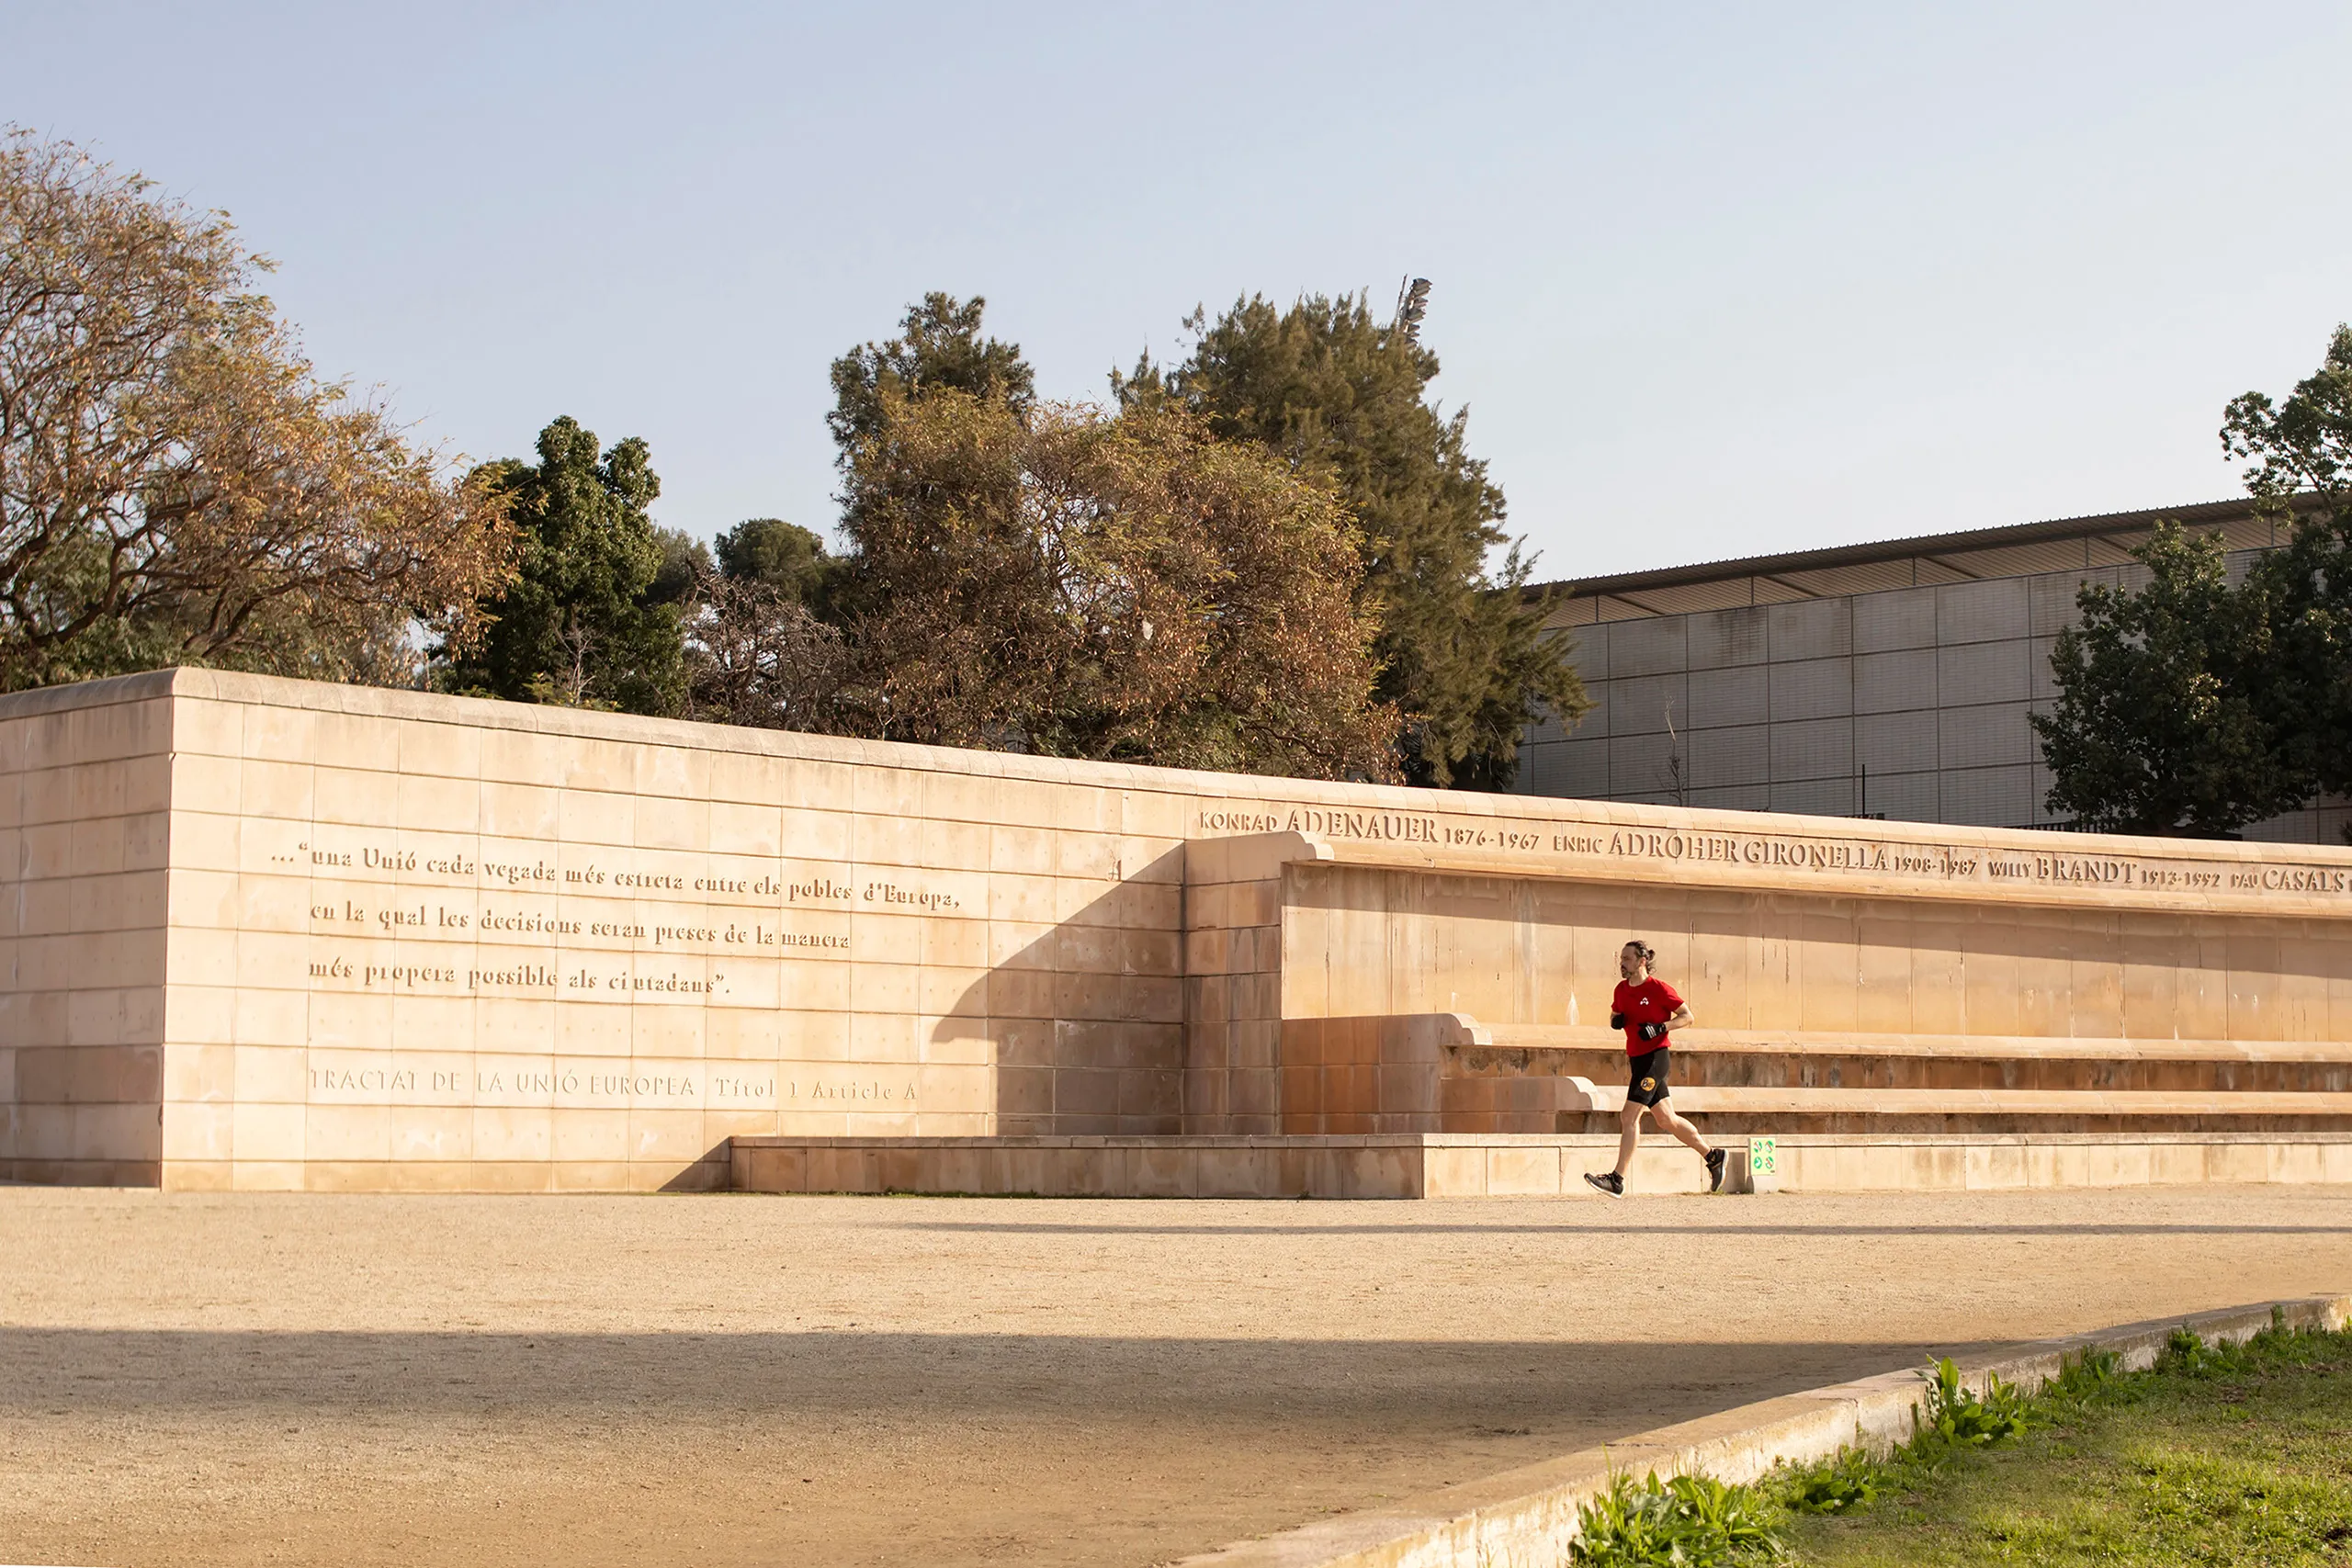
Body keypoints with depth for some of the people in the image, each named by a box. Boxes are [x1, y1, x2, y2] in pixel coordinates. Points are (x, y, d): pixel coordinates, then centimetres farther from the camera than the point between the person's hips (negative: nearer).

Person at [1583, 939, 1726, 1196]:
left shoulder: (1658, 988, -11)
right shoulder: (1622, 990, 9)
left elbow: (1687, 1016, -7)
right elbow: (1615, 1016, 25)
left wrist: (1660, 1028, -20)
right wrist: (1615, 1020, 1)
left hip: (1656, 1056, -8)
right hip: (1636, 1058, 8)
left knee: (1629, 1117, -14)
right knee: (1666, 1120, 14)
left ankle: (1617, 1181, -15)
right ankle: (1712, 1156, 29)